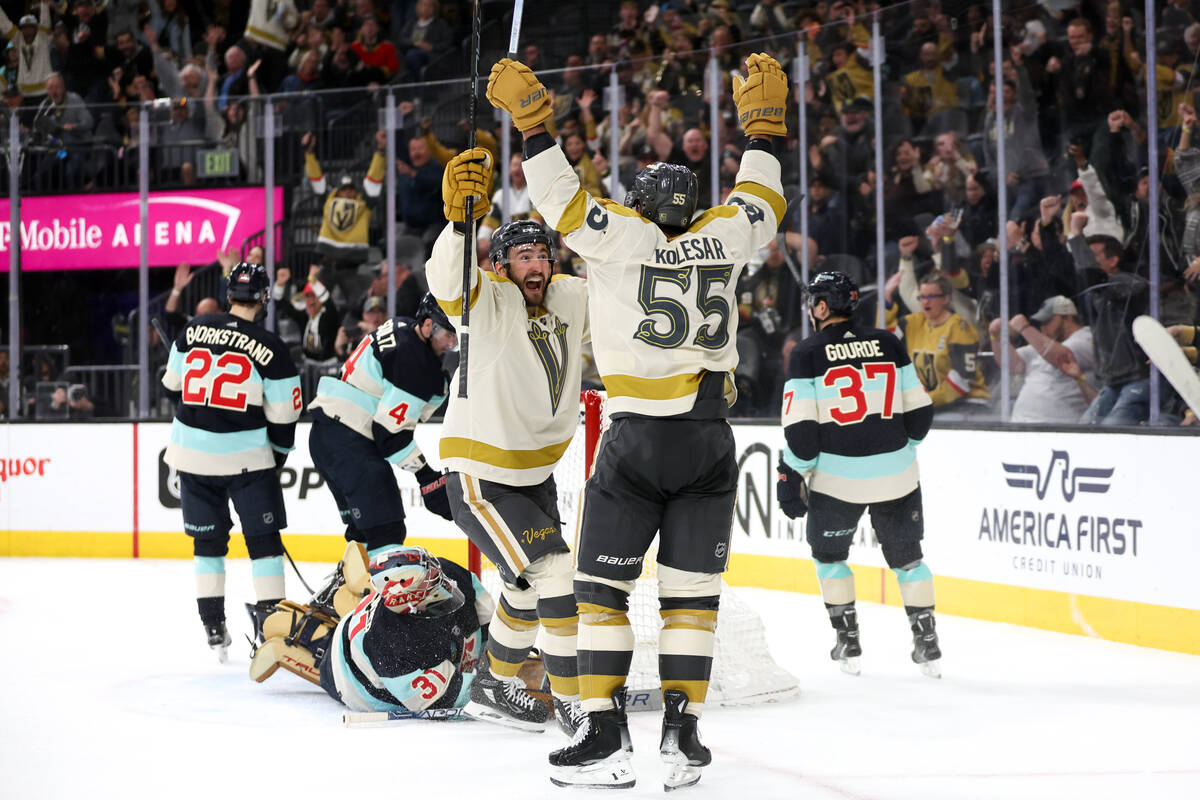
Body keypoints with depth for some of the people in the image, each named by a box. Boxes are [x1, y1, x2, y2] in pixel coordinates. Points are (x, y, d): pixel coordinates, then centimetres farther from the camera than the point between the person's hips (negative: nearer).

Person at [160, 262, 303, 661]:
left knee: (208, 540, 13)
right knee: (264, 540, 5)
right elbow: (282, 415, -5)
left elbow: (173, 386, 14)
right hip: (247, 456, -3)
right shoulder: (270, 348, -9)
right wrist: (277, 458, 11)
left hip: (193, 450, 4)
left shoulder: (194, 331, 1)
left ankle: (213, 627, 13)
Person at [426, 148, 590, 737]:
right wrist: (461, 220, -63)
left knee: (530, 588, 21)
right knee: (554, 576, -16)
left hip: (533, 473, 8)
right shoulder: (488, 301, -21)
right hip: (479, 474, -8)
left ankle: (495, 688, 41)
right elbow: (449, 278, -43)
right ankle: (572, 702, -5)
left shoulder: (572, 300, -3)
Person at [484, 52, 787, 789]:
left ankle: (606, 737, -2)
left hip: (639, 437, -3)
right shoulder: (721, 237, 6)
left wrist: (532, 120, 7)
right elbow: (764, 201, 22)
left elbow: (561, 198, 0)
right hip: (711, 440, 3)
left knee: (604, 583, 3)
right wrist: (763, 123, 32)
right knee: (692, 588, 9)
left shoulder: (623, 237, -3)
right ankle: (683, 732, 6)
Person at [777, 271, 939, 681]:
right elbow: (920, 411, 7)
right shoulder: (888, 344, 3)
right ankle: (927, 645, 13)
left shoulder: (808, 354, -7)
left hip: (837, 476, -3)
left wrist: (791, 477, -1)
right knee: (905, 555, 15)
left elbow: (801, 428, -11)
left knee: (829, 554, 18)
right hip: (895, 474, 3)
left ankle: (848, 643, 16)